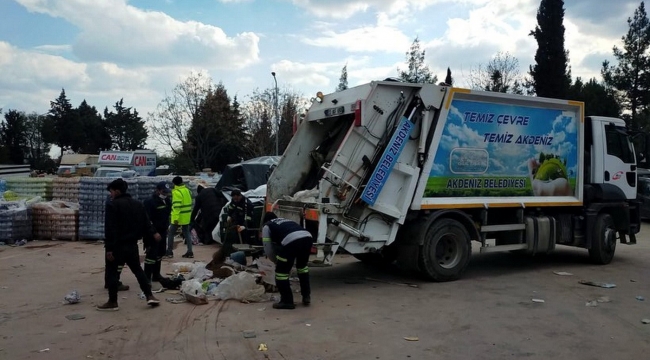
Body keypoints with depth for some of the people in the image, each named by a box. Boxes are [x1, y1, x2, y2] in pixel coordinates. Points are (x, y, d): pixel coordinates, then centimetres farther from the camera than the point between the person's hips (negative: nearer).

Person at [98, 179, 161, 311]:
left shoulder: (113, 205, -13)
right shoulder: (138, 204, 10)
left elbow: (110, 229, -17)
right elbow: (146, 222, 10)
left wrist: (109, 248, -16)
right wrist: (153, 233, 19)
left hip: (118, 245, -6)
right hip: (132, 244, 7)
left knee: (112, 272, 5)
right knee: (137, 269, 15)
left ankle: (112, 302, 9)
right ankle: (149, 296, 11)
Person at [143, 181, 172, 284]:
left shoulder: (167, 201, 9)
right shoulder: (150, 202, -17)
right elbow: (147, 220, -22)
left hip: (163, 232, 9)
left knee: (159, 254, 16)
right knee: (151, 255, -8)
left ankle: (156, 275, 28)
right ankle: (147, 277, -2)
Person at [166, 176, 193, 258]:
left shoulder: (176, 192, -16)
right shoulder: (187, 190, 9)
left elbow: (176, 206, -23)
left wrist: (176, 218, -25)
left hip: (179, 217, -7)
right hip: (186, 217, 7)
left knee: (171, 234, 8)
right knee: (187, 233, 10)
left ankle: (169, 252, 12)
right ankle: (190, 252, 5)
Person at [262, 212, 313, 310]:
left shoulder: (267, 226, 27)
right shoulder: (287, 221, 42)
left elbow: (268, 250, 20)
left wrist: (277, 261, 36)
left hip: (291, 241, -6)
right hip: (307, 237, 6)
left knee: (281, 271, 13)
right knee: (302, 266, 31)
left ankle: (287, 301, 19)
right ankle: (306, 296, 36)